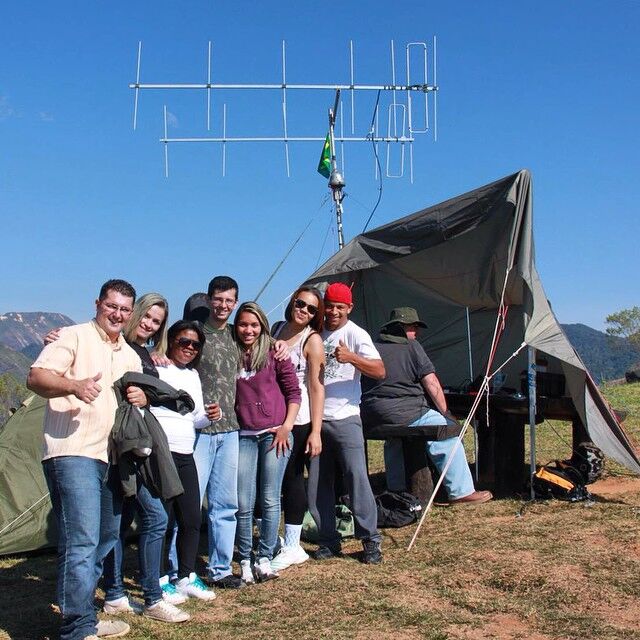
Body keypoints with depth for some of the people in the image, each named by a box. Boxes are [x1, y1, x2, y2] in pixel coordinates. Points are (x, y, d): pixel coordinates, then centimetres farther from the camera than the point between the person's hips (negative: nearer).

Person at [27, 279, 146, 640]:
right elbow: (36, 378, -13)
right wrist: (74, 385, -31)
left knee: (105, 540, 15)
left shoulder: (131, 356, 19)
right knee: (81, 542, -14)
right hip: (73, 453, -8)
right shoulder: (75, 336, -3)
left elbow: (139, 396, 28)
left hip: (111, 458, 9)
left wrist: (142, 399, 3)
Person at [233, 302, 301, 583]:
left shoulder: (274, 353, 1)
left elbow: (293, 391, 4)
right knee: (243, 504, 0)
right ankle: (245, 562, 12)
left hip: (274, 433, -2)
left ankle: (265, 559, 12)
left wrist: (287, 426, -5)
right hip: (244, 436, 2)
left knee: (270, 501, 2)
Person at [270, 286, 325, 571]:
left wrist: (316, 431, -16)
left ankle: (292, 547, 12)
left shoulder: (312, 340, -6)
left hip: (297, 419, -5)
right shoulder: (277, 329, 10)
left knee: (291, 478, 1)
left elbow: (317, 387, -11)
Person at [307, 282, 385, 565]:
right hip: (315, 419, 5)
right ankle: (329, 541, 18)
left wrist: (351, 357, -31)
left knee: (357, 478, -8)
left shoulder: (355, 334, -5)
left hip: (345, 418, -5)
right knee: (318, 484, 8)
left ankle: (371, 540, 3)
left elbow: (380, 371, -15)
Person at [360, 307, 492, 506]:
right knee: (446, 435, 6)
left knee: (394, 441, 35)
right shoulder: (411, 347, -3)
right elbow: (431, 384, -5)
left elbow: (363, 384, 20)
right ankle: (462, 491, 8)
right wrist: (446, 413, 5)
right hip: (404, 414, -7)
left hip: (370, 417, 7)